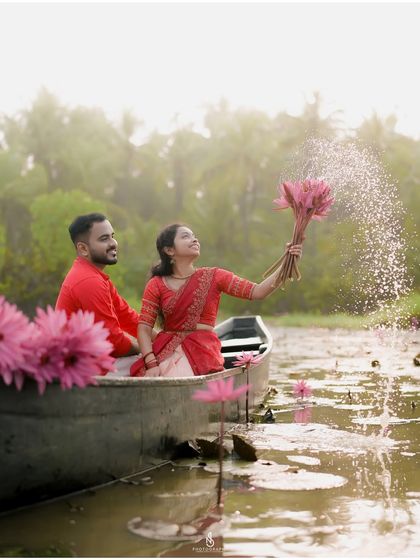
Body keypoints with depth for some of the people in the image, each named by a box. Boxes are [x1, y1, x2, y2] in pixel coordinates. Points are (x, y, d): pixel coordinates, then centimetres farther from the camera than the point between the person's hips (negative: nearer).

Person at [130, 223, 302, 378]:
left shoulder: (213, 277, 8)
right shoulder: (156, 285, 7)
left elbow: (257, 292, -1)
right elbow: (144, 328, -1)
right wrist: (151, 364, -17)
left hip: (202, 351, 0)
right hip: (166, 350, 0)